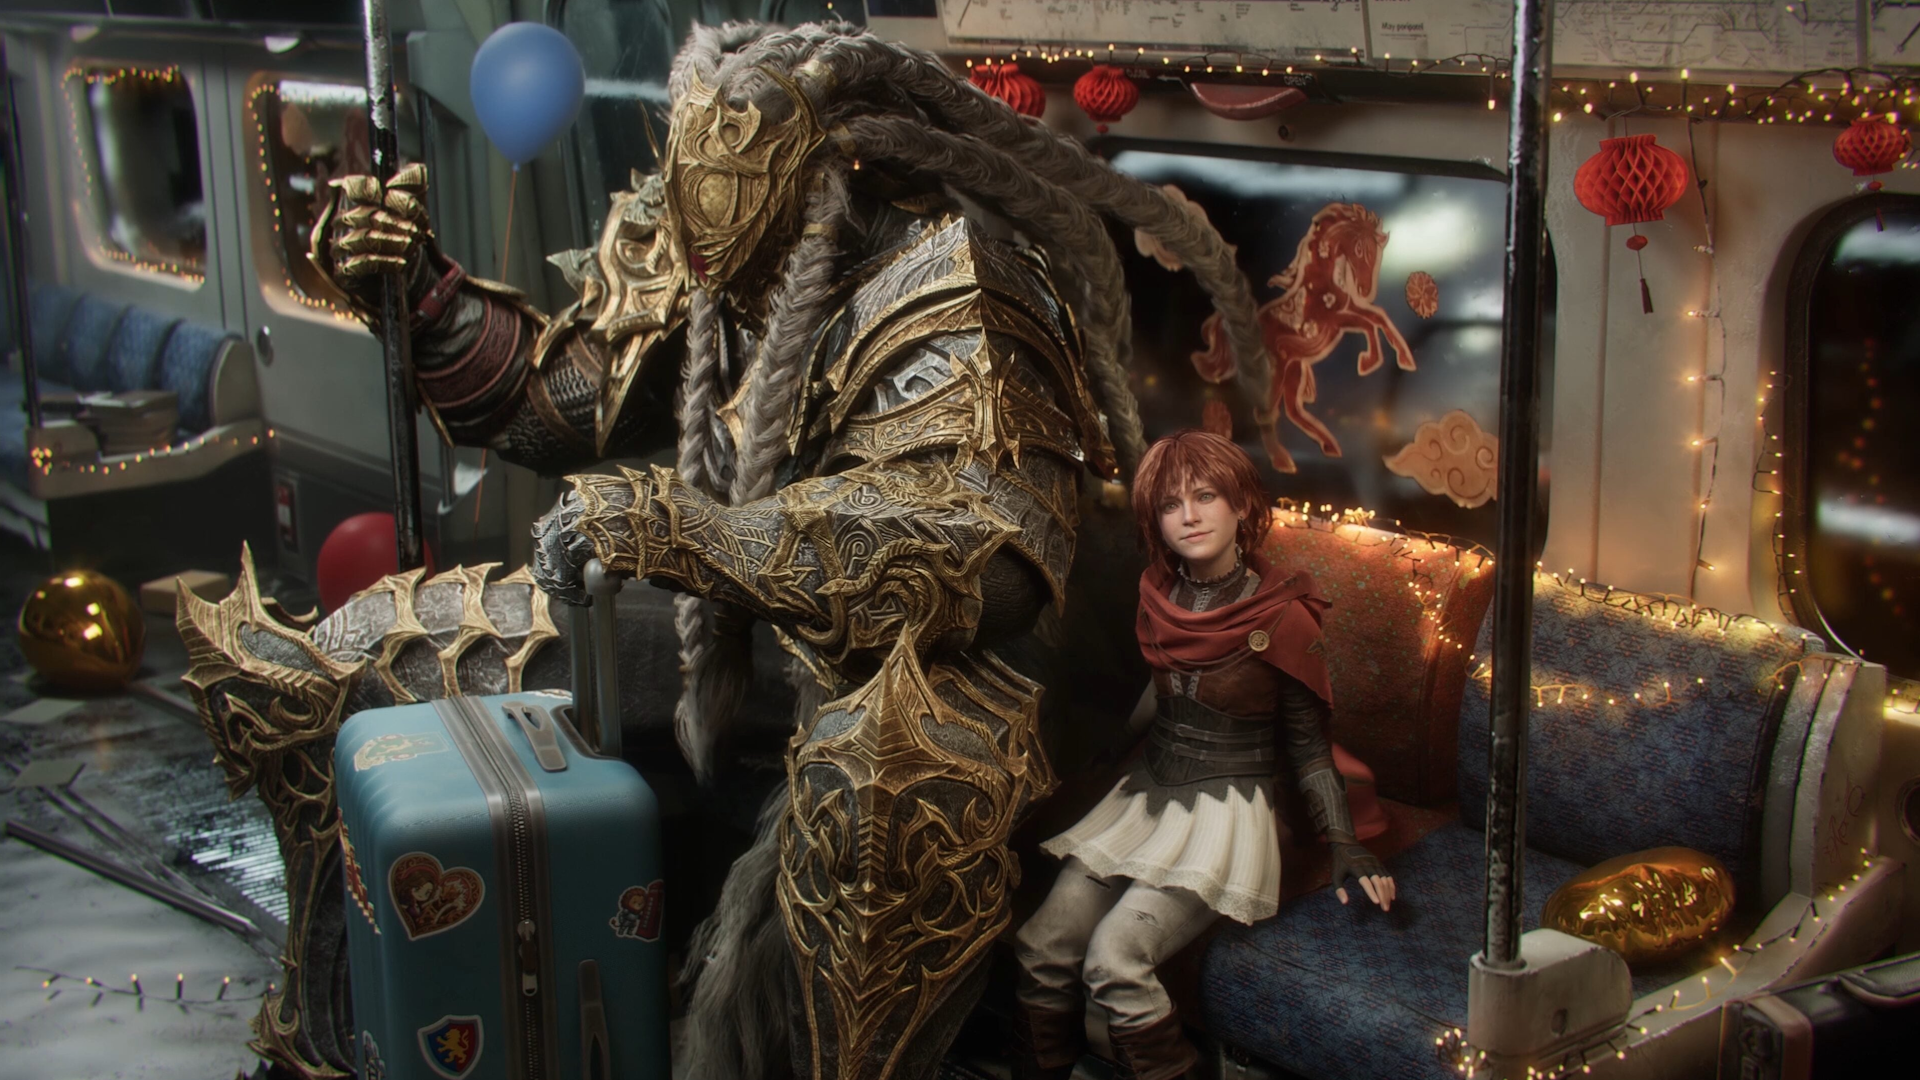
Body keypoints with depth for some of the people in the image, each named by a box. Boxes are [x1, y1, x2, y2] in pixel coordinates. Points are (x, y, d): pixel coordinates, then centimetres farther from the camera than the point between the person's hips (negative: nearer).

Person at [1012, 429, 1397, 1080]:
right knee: (1042, 948, -12)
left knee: (1114, 956, -26)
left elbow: (1308, 746, -6)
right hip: (1147, 799, 6)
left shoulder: (1282, 617, -12)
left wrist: (1344, 846, -14)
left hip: (1227, 813, -6)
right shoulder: (1159, 595, 4)